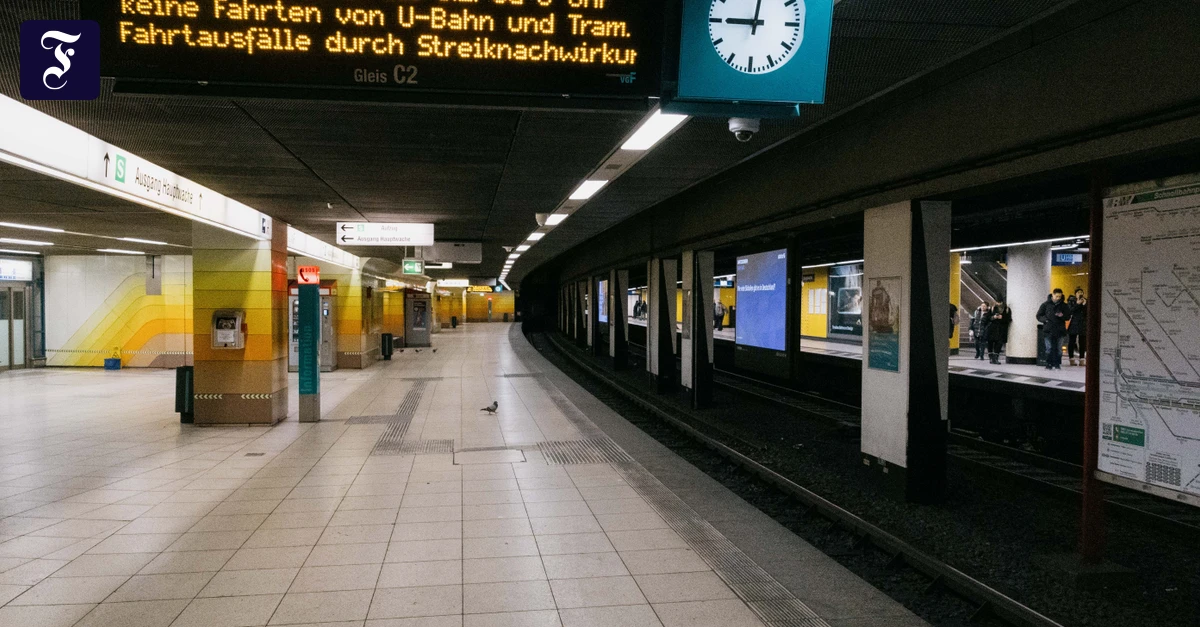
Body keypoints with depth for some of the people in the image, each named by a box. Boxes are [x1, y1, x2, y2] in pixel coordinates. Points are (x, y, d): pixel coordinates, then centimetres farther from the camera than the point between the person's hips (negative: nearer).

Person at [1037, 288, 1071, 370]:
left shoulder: (1063, 305, 10)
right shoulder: (1046, 304, 6)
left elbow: (1068, 316, 13)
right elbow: (1039, 316, 8)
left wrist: (1062, 316, -8)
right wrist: (1045, 320, -11)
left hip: (1060, 331, 2)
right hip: (1048, 330, -2)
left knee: (1059, 349, 4)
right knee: (1049, 349, -2)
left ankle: (1057, 364, 10)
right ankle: (1049, 364, 4)